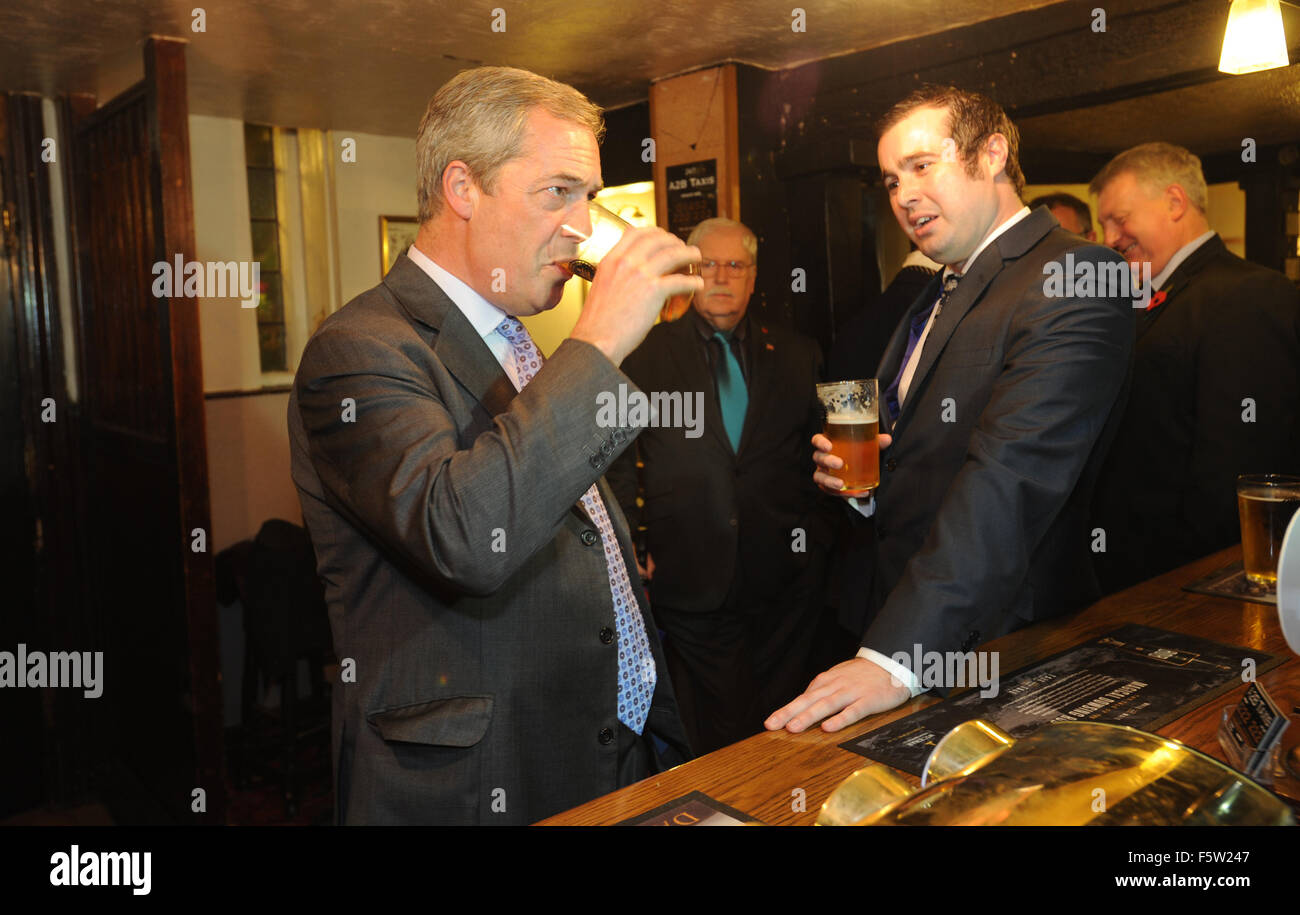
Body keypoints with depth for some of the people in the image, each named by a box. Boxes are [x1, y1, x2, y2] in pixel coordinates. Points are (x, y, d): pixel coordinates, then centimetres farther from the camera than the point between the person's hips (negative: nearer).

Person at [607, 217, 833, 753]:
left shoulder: (796, 355, 11)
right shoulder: (646, 354, 4)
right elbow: (619, 459, 4)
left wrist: (814, 534, -3)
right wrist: (636, 548, -3)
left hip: (783, 578, 2)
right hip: (690, 582, -2)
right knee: (713, 735, 5)